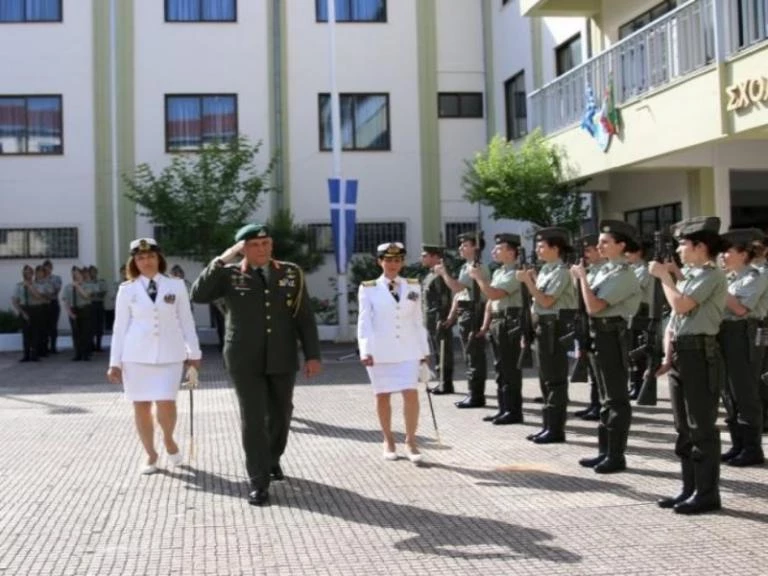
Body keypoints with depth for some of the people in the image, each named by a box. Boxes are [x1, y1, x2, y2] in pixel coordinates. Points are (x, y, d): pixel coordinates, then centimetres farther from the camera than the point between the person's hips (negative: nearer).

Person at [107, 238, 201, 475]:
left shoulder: (176, 286, 3)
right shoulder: (127, 289, 4)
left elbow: (186, 321, 7)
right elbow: (120, 326, 4)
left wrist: (194, 352, 6)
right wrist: (115, 362, 2)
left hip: (169, 354, -1)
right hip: (136, 356, 1)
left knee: (165, 403, -13)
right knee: (141, 407, 4)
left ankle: (169, 440, 18)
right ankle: (150, 455, 20)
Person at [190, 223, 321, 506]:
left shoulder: (291, 273, 1)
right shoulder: (229, 275, -3)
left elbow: (305, 317, 1)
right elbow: (198, 295, -17)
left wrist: (312, 354, -4)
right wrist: (221, 260, -22)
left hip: (282, 359, 2)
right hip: (245, 360, -2)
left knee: (280, 413, 16)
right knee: (253, 419, -4)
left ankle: (273, 458, 42)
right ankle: (259, 483, 2)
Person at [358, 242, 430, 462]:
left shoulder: (413, 286, 8)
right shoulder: (368, 288, 0)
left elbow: (418, 320, 11)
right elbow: (364, 321, -5)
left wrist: (424, 349, 11)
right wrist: (365, 351, -15)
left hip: (408, 350, 1)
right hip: (380, 351, -1)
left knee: (411, 393, -9)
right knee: (382, 396, 6)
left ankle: (411, 442, 1)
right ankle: (388, 441, 20)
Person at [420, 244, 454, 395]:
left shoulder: (441, 275, -13)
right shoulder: (430, 275, 17)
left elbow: (445, 299, -19)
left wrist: (441, 321, -22)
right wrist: (425, 319, 18)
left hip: (440, 320, -10)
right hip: (430, 320, 10)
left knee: (443, 353, -3)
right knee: (437, 353, 13)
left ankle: (446, 384, 2)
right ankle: (442, 383, 20)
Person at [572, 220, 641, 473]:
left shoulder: (623, 275, -16)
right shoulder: (605, 270, 13)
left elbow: (594, 306, -23)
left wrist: (582, 276, -14)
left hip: (611, 335, -10)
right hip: (599, 334, 10)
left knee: (616, 398, -2)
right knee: (606, 396, 15)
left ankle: (616, 455, 5)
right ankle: (604, 451, 23)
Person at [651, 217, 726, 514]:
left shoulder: (711, 276, -10)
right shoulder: (689, 277, 17)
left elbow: (681, 306, -21)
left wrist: (664, 276, -7)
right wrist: (668, 356, 7)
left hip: (700, 353, -9)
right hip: (680, 353, 9)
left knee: (702, 427, -4)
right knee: (684, 427, 13)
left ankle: (706, 493, 3)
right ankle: (689, 489, 21)